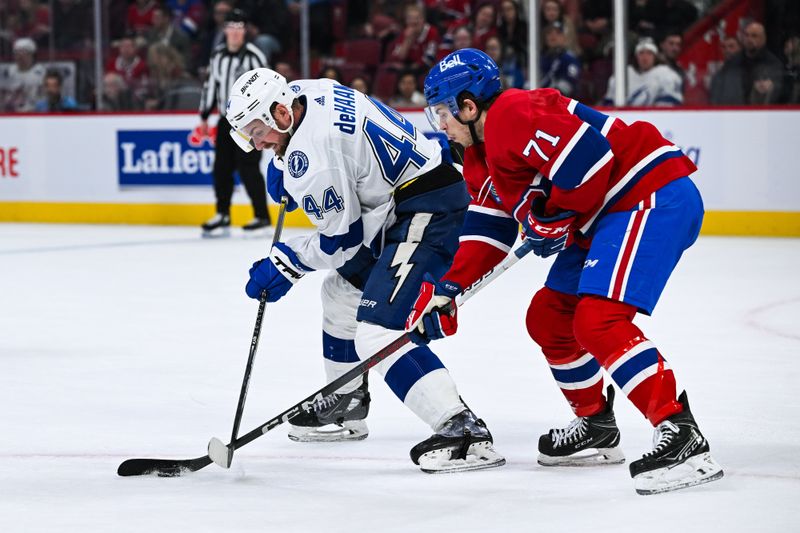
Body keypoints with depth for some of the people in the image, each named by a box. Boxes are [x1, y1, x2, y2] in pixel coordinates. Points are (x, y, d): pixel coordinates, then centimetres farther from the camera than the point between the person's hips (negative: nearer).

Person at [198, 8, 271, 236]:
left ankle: (262, 218, -4)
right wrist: (204, 118, 17)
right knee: (221, 168, 7)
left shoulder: (253, 56, -11)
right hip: (226, 120, 7)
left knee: (248, 168, -11)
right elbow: (211, 85, 18)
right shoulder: (218, 55, 9)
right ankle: (223, 216, 17)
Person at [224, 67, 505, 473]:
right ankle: (346, 406, 43)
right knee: (343, 288, 27)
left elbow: (341, 239, -14)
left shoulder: (311, 154, -22)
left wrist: (285, 262, -1)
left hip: (428, 210, -12)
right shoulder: (310, 91, 5)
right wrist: (283, 165, 19)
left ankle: (463, 430, -30)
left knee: (377, 331, -21)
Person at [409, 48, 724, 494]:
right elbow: (488, 230, 20)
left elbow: (589, 157, -26)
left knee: (598, 320, -24)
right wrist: (444, 289, 10)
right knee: (548, 319, 15)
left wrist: (552, 216, -12)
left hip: (653, 196, -11)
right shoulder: (482, 153, 18)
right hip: (604, 219, 11)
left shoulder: (514, 114, -16)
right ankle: (597, 428, 29)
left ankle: (681, 434, -27)